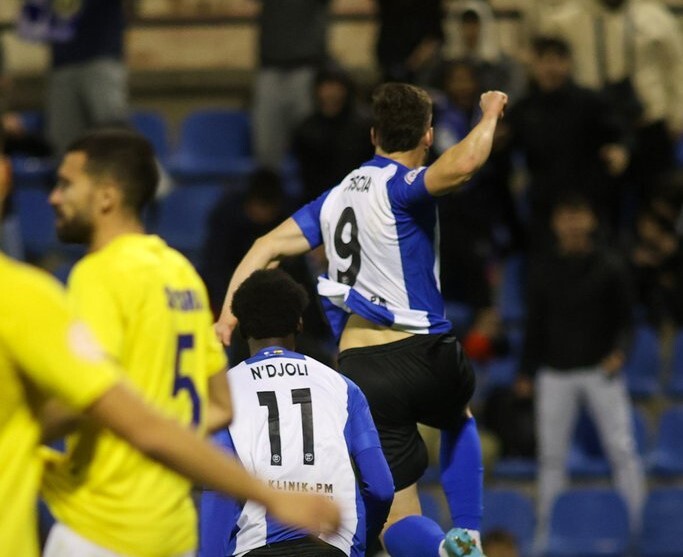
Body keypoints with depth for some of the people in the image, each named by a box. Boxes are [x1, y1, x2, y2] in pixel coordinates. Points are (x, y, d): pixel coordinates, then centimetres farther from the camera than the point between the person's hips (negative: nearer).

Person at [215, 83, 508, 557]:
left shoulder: (338, 195, 15)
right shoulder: (401, 186, -7)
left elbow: (269, 245, 10)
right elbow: (462, 165, -27)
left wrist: (229, 311, 5)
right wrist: (490, 116, -10)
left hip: (359, 369, 4)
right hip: (421, 353, -4)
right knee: (459, 420, 34)